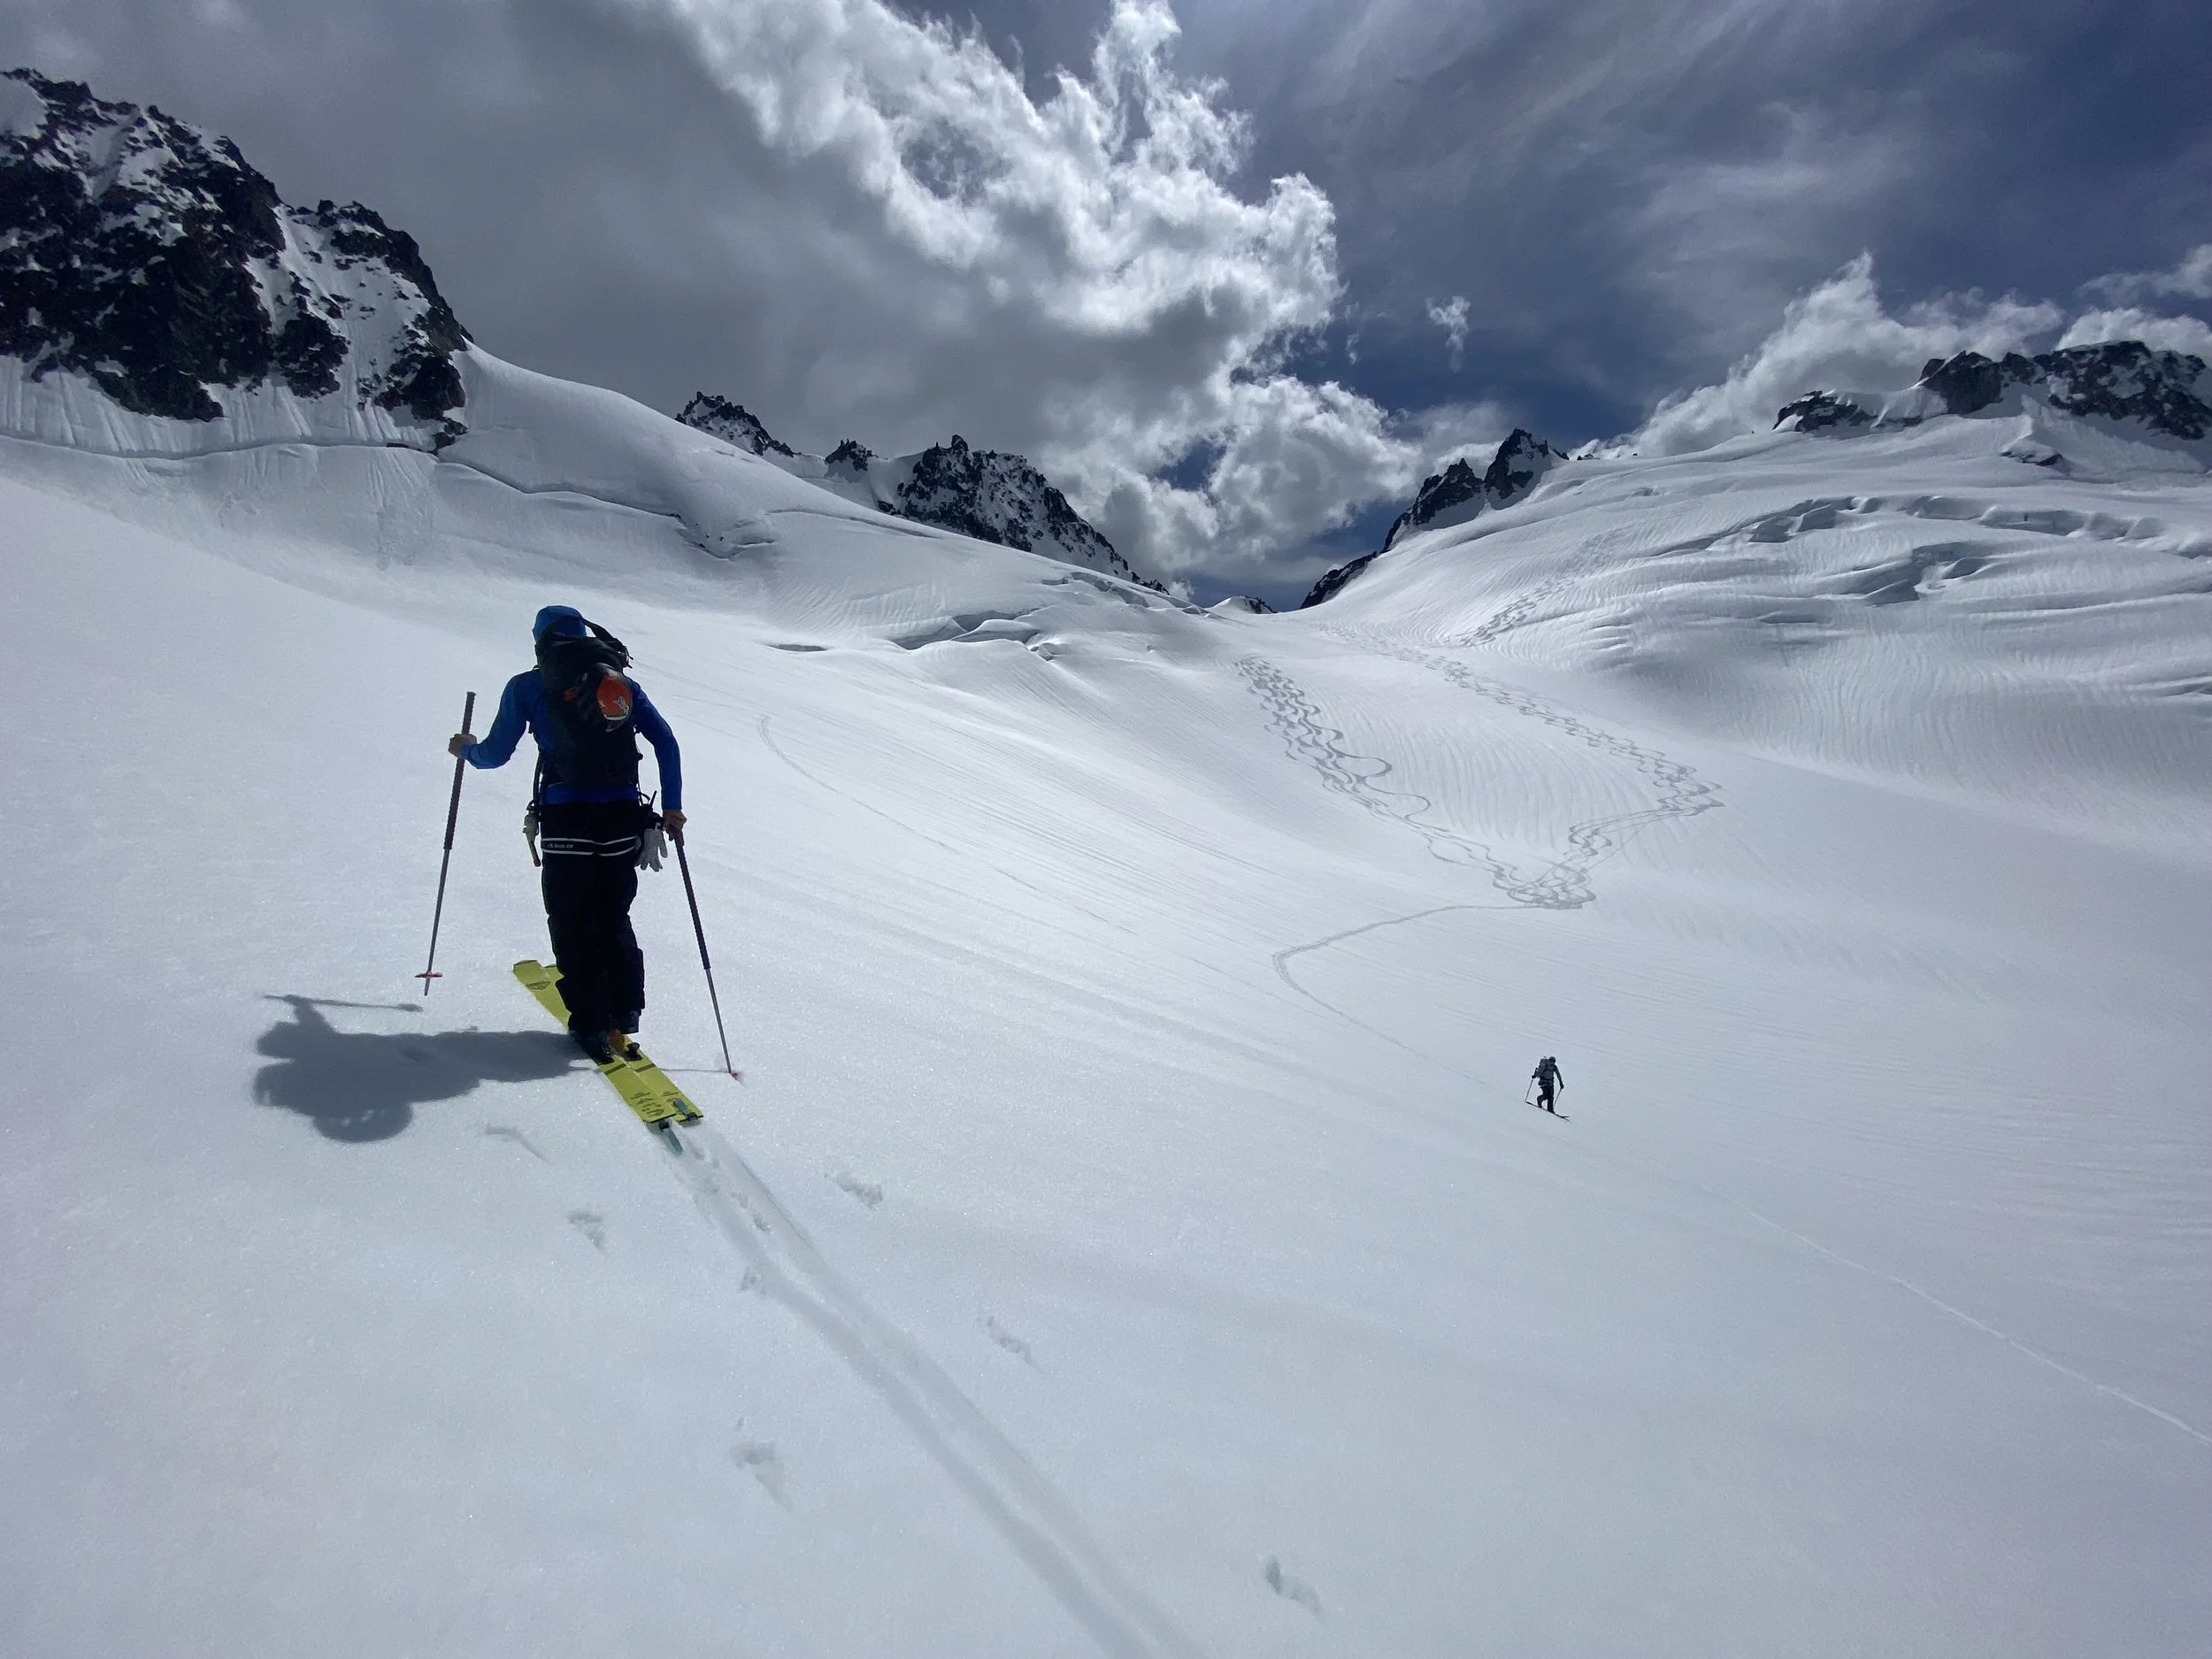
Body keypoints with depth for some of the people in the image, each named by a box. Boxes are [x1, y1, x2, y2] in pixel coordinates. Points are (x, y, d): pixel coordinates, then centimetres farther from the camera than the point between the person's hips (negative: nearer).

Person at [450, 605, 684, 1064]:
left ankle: (593, 1027, 5)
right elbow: (666, 742, 5)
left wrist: (466, 749, 31)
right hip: (624, 818, 3)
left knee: (573, 927, 8)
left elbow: (496, 753, 9)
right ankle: (624, 1018, 11)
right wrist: (672, 807, 7)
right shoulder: (623, 682, 14)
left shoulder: (528, 686, 7)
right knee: (615, 921, 16)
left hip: (568, 820, -3)